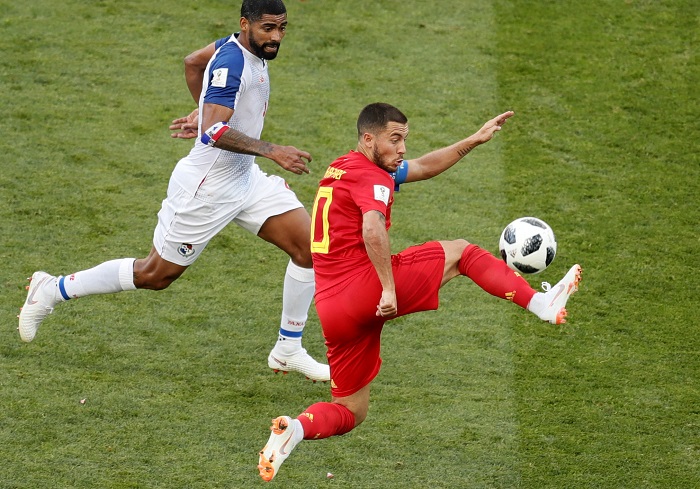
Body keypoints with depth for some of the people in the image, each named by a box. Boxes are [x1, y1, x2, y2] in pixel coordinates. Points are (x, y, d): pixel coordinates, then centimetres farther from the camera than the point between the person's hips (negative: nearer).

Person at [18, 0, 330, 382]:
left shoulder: (240, 47, 1)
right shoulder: (232, 62, -27)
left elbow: (193, 61, 20)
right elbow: (213, 132, -37)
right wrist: (272, 151, -42)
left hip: (244, 177, 9)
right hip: (206, 188, -9)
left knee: (308, 245, -2)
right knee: (155, 275, 5)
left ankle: (288, 351, 10)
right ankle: (52, 290, 22)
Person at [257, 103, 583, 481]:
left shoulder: (342, 168, 22)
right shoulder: (372, 177, -6)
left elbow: (423, 168, 30)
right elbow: (372, 229, -28)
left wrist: (474, 140, 28)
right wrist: (389, 288, -23)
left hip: (329, 307, 8)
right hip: (363, 284, -8)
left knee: (349, 412, 15)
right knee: (461, 252, 7)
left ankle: (294, 428, -13)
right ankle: (543, 304, 1)